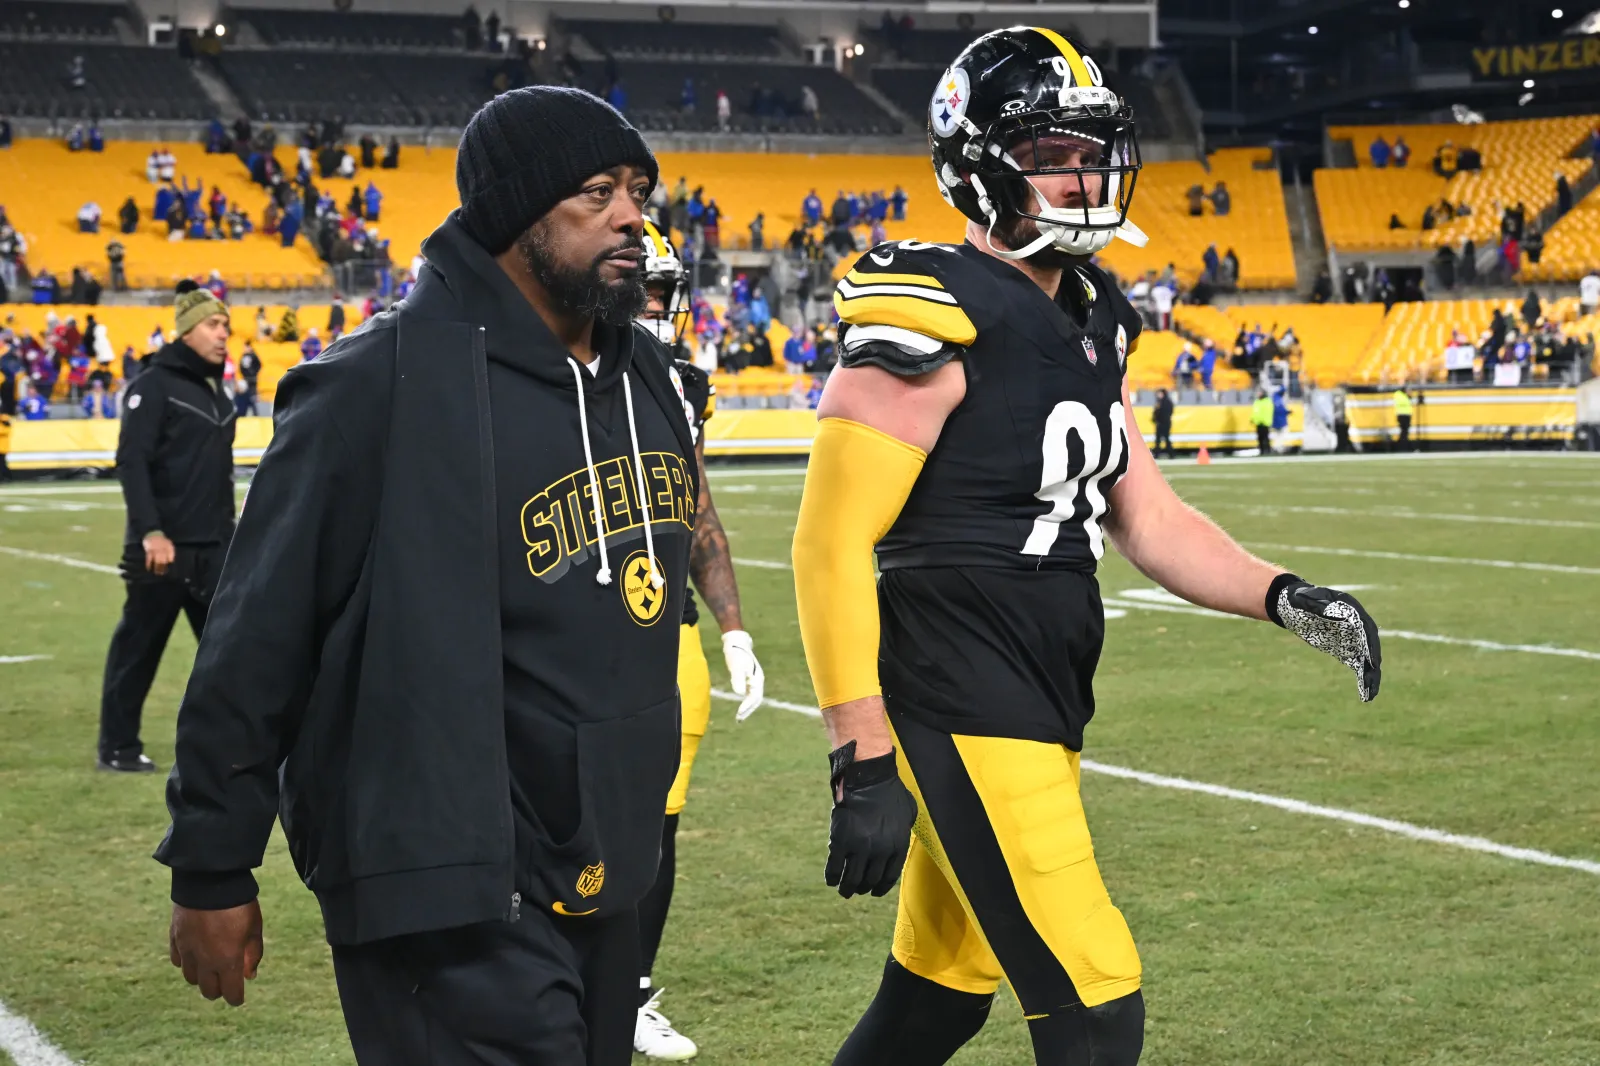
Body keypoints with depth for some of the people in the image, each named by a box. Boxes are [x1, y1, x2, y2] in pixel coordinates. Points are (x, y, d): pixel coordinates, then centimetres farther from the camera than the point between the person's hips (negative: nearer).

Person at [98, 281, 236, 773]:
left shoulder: (216, 389, 15)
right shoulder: (156, 384, -8)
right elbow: (132, 460, -16)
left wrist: (230, 532, 20)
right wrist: (150, 531, -24)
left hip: (214, 547, 7)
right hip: (164, 547, -7)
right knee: (138, 648, 2)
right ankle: (117, 747, 12)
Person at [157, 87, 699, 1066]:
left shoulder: (645, 378, 8)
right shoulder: (387, 386, -18)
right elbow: (262, 634, -14)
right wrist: (212, 871, -10)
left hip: (602, 885, 8)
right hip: (448, 903, -8)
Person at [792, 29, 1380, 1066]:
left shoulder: (1090, 321, 12)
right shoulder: (936, 323, -15)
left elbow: (1148, 517, 16)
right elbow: (832, 545, -17)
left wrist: (1284, 598, 0)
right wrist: (862, 762, -20)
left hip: (1041, 708, 9)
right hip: (966, 713, -9)